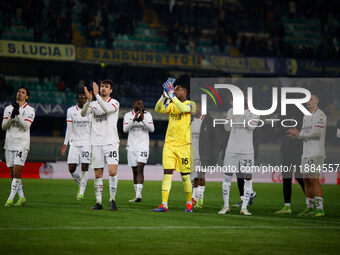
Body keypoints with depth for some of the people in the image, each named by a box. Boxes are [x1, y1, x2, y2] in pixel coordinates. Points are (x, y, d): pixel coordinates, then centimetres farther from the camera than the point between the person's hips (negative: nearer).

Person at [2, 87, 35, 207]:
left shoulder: (30, 110, 0)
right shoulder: (8, 108, 11)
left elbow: (26, 126, -12)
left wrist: (18, 114, -22)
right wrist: (11, 116, -13)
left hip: (22, 144, -5)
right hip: (9, 143, 5)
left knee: (16, 171, -14)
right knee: (13, 173, 5)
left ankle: (10, 199, -13)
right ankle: (21, 197, 15)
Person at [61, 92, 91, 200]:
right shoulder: (71, 111, 5)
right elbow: (69, 129, 8)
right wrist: (65, 144, 3)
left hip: (87, 142, -2)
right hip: (74, 142, 2)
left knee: (85, 168, -11)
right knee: (71, 168, -5)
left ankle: (81, 192, -4)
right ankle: (81, 184, 22)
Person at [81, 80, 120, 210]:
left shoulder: (114, 103, 3)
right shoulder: (93, 104, 12)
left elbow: (107, 109, -20)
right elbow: (83, 114, -7)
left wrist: (96, 95, -24)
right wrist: (88, 100, -23)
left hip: (111, 142, -3)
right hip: (96, 143, 3)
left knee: (112, 171, -15)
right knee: (98, 174, 3)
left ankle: (112, 199, -1)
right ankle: (98, 202, 9)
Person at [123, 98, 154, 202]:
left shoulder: (147, 115, 2)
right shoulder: (128, 115, 3)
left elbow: (152, 129, -8)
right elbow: (125, 129, -10)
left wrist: (143, 119, -20)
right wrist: (134, 119, -22)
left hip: (143, 146, -2)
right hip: (131, 146, 2)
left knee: (140, 169, -16)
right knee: (135, 171, 7)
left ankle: (138, 195, -25)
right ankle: (137, 196, 15)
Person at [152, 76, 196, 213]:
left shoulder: (191, 104, -2)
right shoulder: (171, 105, 12)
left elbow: (184, 108, -23)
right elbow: (158, 109, -3)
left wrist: (172, 95, -23)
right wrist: (164, 96, -15)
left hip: (184, 145, -4)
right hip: (169, 144, 4)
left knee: (185, 175, 3)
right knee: (167, 173, -4)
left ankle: (189, 203, 18)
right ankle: (164, 204, -7)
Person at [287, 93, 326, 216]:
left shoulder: (320, 115, -9)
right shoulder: (306, 116, 19)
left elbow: (316, 133, -19)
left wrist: (299, 134, -12)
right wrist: (295, 134, 0)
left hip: (316, 153, -9)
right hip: (306, 153, 9)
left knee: (314, 179, -13)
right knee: (306, 180, 8)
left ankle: (320, 209, -13)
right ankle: (309, 208, 14)